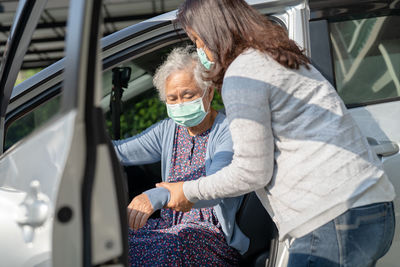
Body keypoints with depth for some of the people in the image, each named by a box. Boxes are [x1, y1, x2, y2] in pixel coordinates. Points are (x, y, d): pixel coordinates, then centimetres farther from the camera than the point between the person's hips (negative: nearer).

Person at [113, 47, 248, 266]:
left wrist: (156, 197, -43)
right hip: (171, 226, 6)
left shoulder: (228, 133, -12)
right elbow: (120, 151, 8)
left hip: (213, 235, -6)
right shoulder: (168, 130, 13)